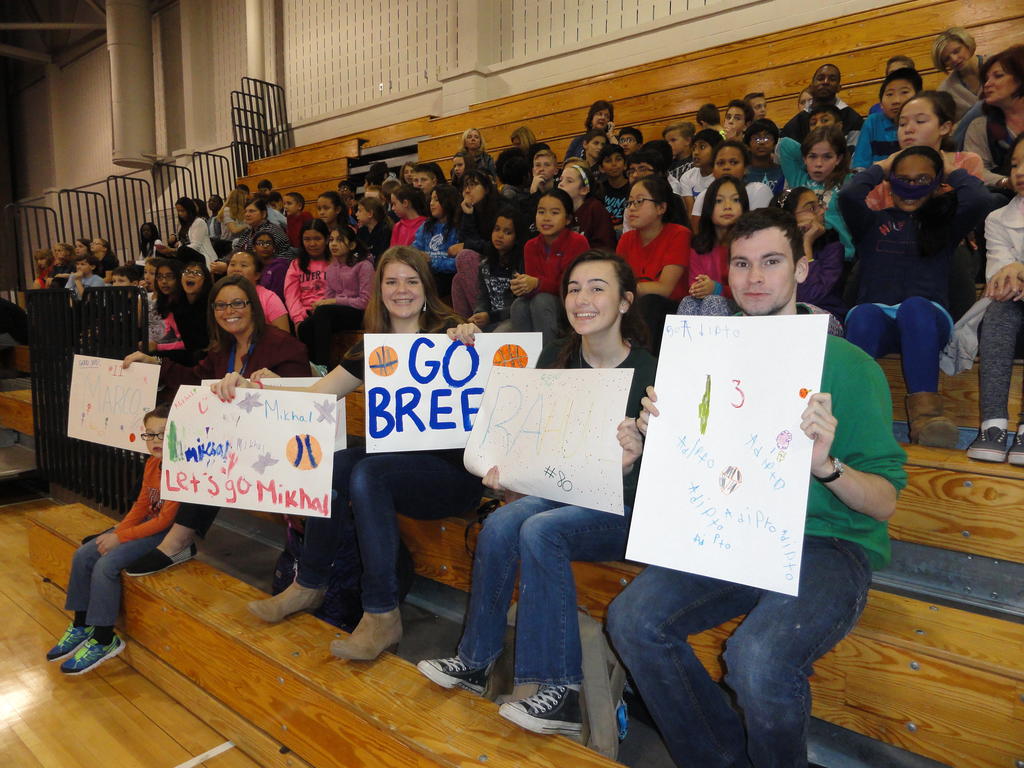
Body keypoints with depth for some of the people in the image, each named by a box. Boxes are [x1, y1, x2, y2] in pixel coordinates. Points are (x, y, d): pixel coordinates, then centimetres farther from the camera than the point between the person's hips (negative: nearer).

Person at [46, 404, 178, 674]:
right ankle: (81, 626, 17)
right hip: (146, 524, 10)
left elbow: (166, 520, -22)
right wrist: (117, 530, -3)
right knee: (82, 556, 1)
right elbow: (141, 505, 12)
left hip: (167, 534, -9)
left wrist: (121, 537, -17)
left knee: (106, 565, -21)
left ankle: (104, 640, -3)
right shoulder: (152, 463, 7)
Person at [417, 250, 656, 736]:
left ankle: (561, 692, -18)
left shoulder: (648, 372, -11)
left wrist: (630, 461, -35)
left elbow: (648, 479, -14)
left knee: (539, 530, -29)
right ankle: (476, 660, -3)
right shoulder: (555, 359, 5)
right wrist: (509, 472, -11)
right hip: (561, 495, 5)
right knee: (500, 524, -22)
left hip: (622, 511, -5)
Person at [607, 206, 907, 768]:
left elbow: (885, 502, -6)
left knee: (758, 657, -31)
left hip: (828, 542, -4)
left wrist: (826, 464, -26)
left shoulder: (848, 365, -4)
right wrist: (655, 433, -9)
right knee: (632, 619, -16)